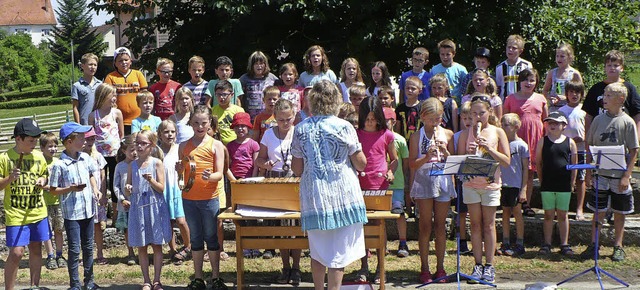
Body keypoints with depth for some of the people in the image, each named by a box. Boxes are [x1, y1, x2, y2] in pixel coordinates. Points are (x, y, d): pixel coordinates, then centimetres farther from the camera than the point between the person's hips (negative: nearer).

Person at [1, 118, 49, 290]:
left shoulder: (39, 157, 5)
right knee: (16, 253, -8)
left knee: (36, 249, 12)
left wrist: (42, 181, -2)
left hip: (38, 212, 5)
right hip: (16, 214, -5)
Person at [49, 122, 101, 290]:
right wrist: (70, 189, -22)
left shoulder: (85, 158, 3)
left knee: (88, 247, 15)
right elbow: (53, 190, -8)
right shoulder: (59, 165, -14)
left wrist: (95, 189, 5)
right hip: (71, 213, -6)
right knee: (74, 249, -1)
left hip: (88, 210, 6)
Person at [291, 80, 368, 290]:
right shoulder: (344, 127, -8)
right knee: (339, 251, 4)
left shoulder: (301, 129, -1)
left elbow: (297, 169, 2)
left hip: (313, 198, 3)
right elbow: (361, 164, -5)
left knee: (317, 252, 14)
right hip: (343, 197, -2)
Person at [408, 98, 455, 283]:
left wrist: (446, 152, -13)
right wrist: (427, 156, -19)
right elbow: (412, 164, -3)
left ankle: (440, 267, 14)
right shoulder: (417, 137, 1)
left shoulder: (448, 134, 6)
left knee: (440, 226, 7)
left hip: (443, 183, 2)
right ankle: (424, 268, 7)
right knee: (425, 226, 2)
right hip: (423, 183, -2)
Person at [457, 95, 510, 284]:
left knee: (488, 225, 2)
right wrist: (469, 153, -17)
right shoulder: (466, 133, 4)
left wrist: (489, 148, -15)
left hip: (491, 183, -1)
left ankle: (489, 266, 8)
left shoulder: (498, 132, 1)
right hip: (470, 183, 1)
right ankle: (478, 265, 9)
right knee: (475, 224, 4)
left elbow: (507, 161, -3)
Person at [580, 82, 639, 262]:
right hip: (600, 173, 2)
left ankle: (618, 247, 18)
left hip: (619, 175, -2)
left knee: (619, 213, 8)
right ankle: (593, 245, 12)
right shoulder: (599, 120, 4)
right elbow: (589, 145, 10)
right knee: (598, 211, 4)